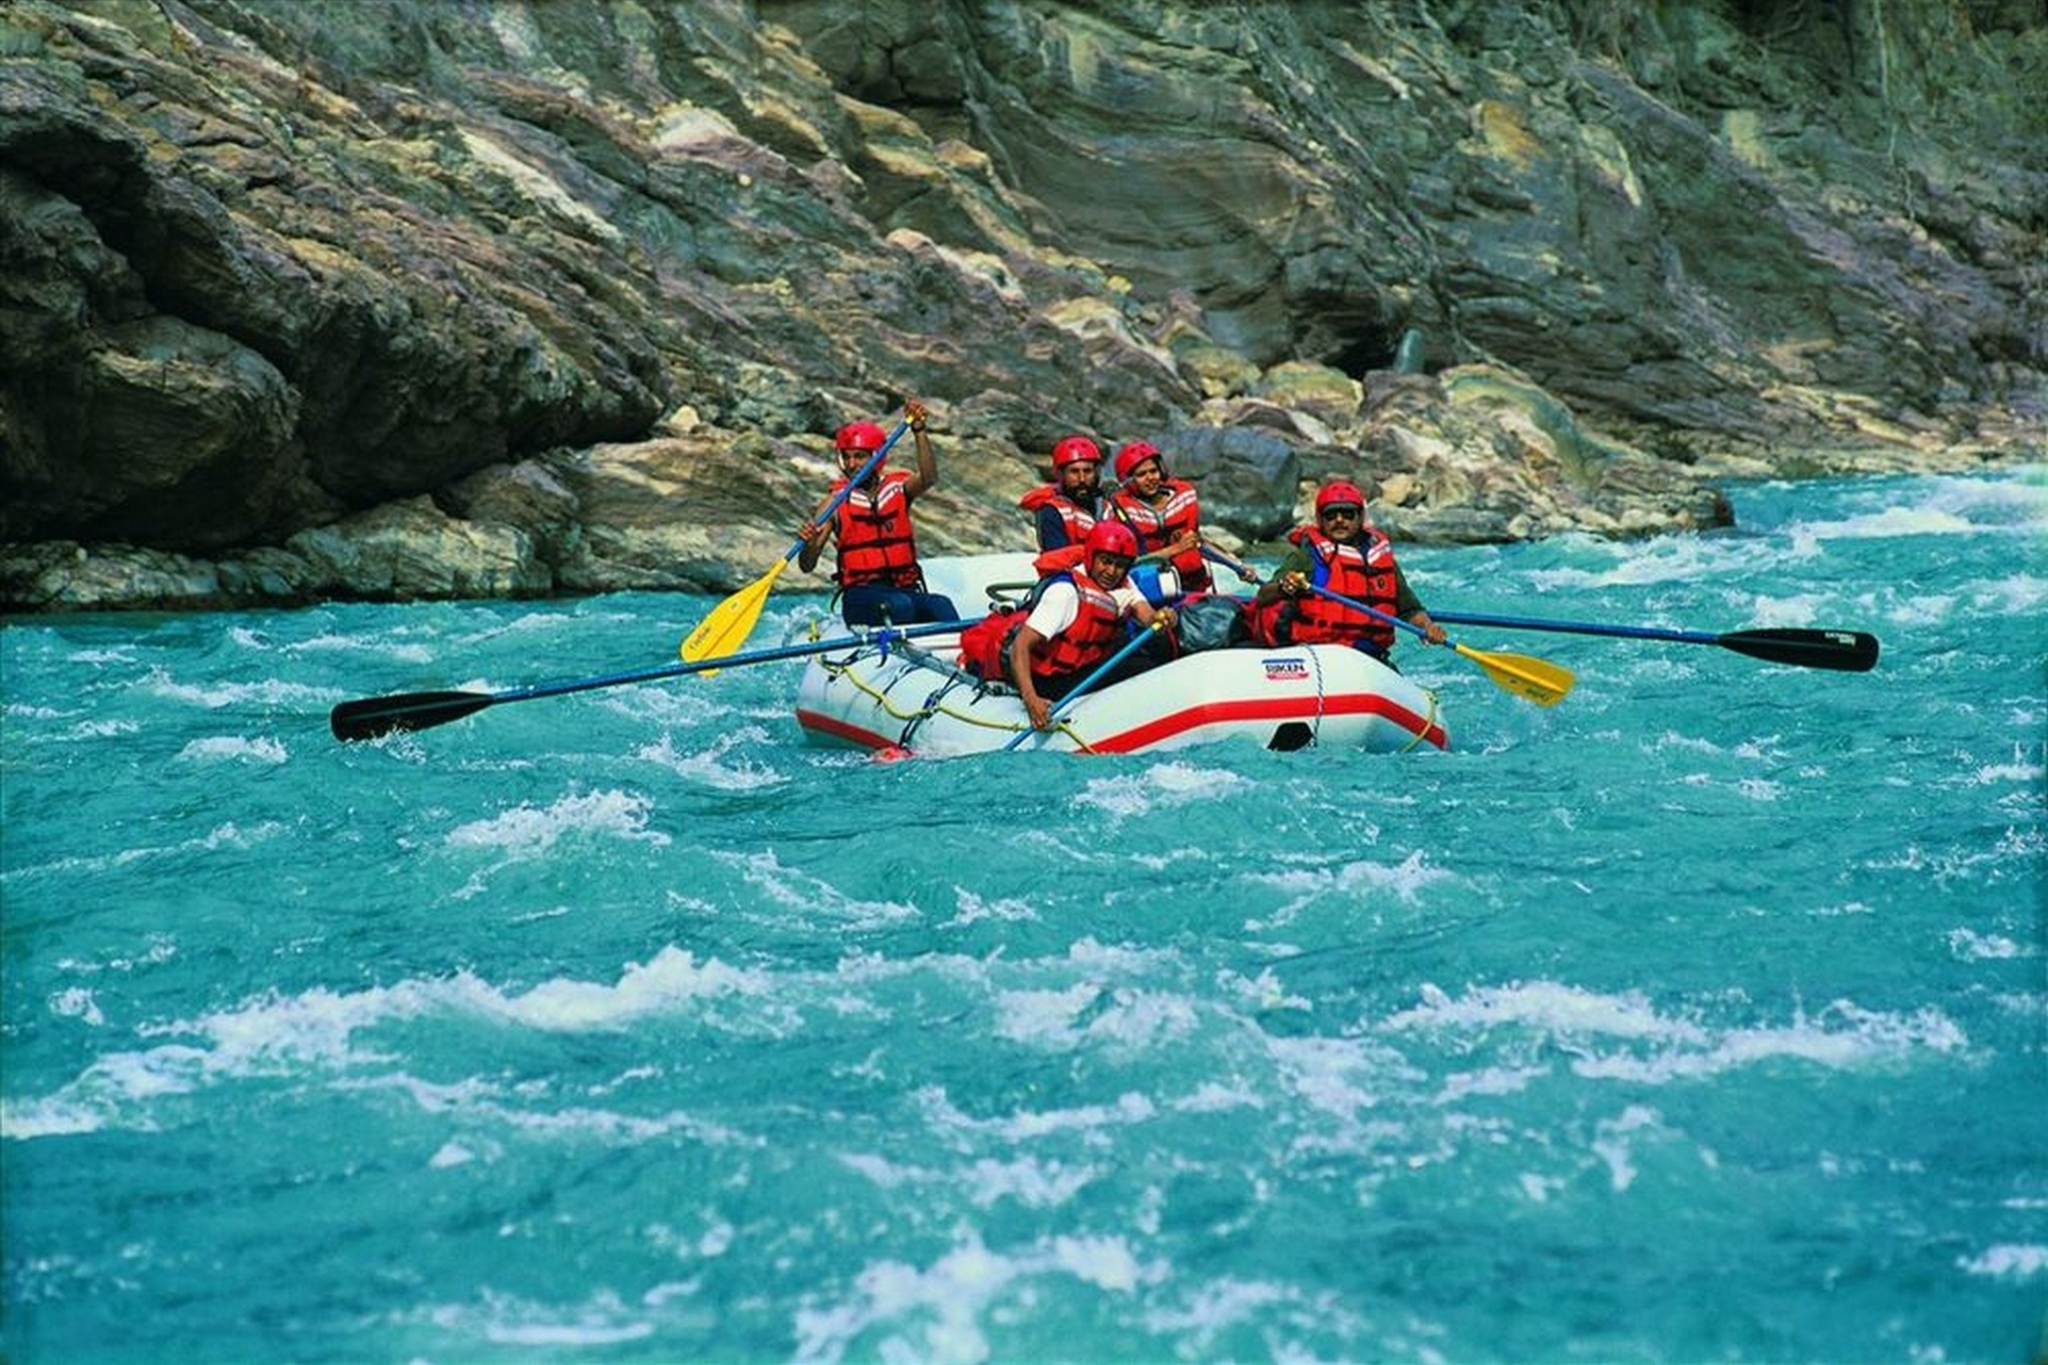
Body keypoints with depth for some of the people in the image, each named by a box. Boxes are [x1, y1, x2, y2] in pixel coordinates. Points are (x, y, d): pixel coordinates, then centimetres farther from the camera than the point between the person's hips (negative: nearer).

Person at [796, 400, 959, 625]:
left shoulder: (898, 488, 10)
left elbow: (929, 478, -15)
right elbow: (807, 566, 1)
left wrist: (919, 432, -27)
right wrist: (809, 544, -22)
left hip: (907, 589, 2)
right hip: (860, 596, -2)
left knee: (941, 606, -29)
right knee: (900, 605, -34)